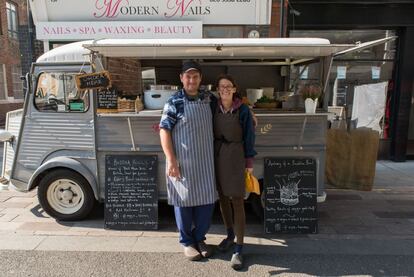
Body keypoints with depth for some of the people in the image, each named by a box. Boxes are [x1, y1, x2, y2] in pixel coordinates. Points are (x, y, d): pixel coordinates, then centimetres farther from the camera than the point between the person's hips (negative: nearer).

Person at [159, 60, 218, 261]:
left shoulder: (208, 98, 7)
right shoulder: (175, 102, -7)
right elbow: (164, 130, -9)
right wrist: (170, 160, -16)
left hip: (205, 160, 5)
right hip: (182, 162, -4)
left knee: (207, 200, 10)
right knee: (184, 201, 7)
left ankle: (199, 238, 31)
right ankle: (187, 242, 27)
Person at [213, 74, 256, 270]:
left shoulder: (243, 110, -9)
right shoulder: (214, 108, 1)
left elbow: (249, 136, -5)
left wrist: (249, 162, -4)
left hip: (235, 156, -4)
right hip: (217, 156, 4)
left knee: (237, 201, -3)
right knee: (223, 197, 14)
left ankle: (238, 249, 5)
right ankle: (230, 235, 35)